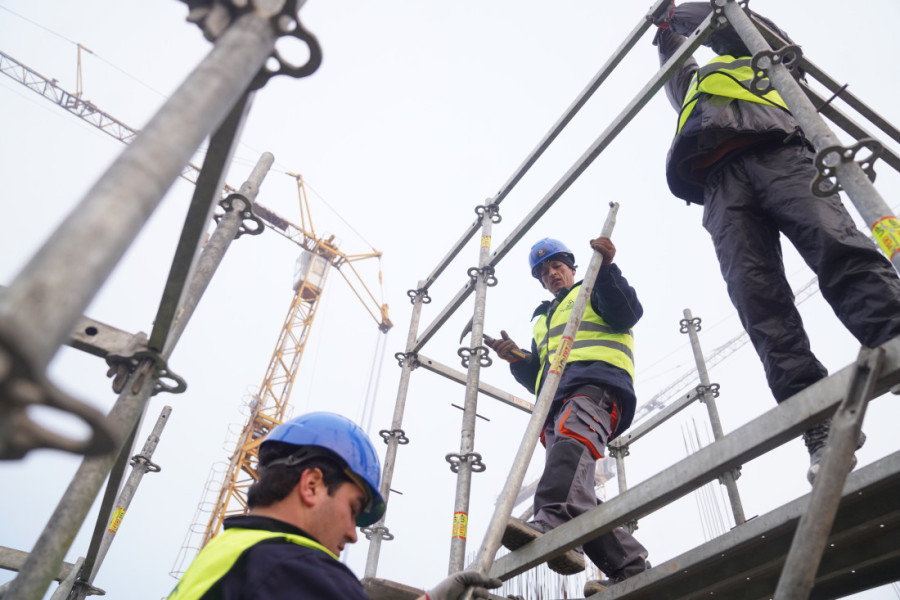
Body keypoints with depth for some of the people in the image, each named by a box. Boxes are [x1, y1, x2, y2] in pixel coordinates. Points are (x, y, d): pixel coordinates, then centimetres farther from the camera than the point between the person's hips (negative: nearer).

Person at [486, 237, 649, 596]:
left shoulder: (593, 292, 24)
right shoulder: (543, 320, 41)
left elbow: (627, 314, 1)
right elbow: (538, 378, 33)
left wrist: (606, 269, -9)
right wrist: (516, 359, 13)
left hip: (593, 383, -7)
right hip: (555, 403, 8)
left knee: (570, 442, -38)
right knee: (578, 494, -6)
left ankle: (552, 528, -60)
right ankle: (630, 567, -3)